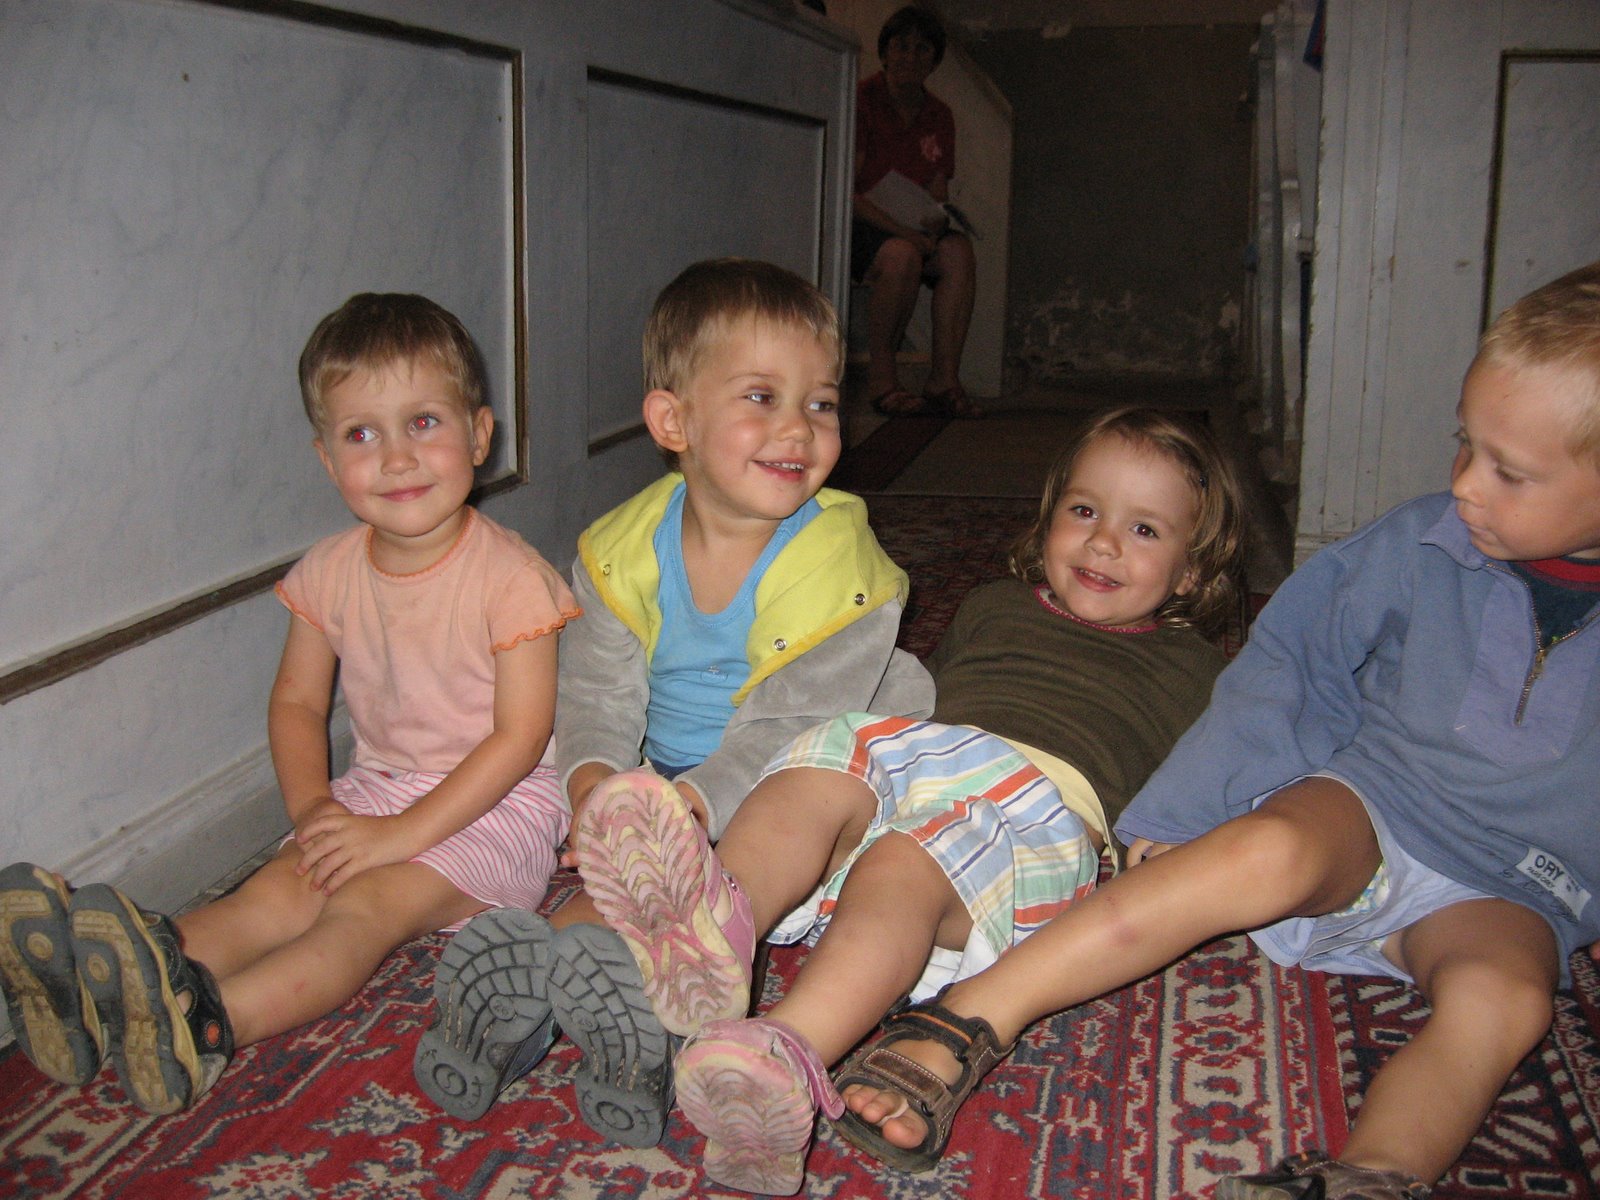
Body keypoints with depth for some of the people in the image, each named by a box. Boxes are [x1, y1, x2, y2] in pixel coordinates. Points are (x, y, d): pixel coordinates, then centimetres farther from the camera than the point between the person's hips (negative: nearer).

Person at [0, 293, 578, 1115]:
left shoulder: (508, 575, -16)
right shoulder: (330, 573, 1)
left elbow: (520, 736, -18)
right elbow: (297, 700, 10)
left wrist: (404, 834, -23)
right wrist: (311, 806, -9)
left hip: (497, 802, -5)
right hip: (373, 789, 6)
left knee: (369, 902, -28)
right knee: (278, 891, -17)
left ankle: (202, 1023, -50)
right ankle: (97, 995, -39)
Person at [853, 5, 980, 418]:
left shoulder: (939, 116, 13)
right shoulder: (860, 101, -6)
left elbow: (938, 196, 13)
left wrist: (931, 228, -12)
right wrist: (900, 230, -24)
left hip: (912, 231, 5)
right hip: (856, 226, -5)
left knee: (958, 251, -25)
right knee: (901, 255, -36)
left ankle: (944, 379, -27)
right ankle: (880, 377, -24)